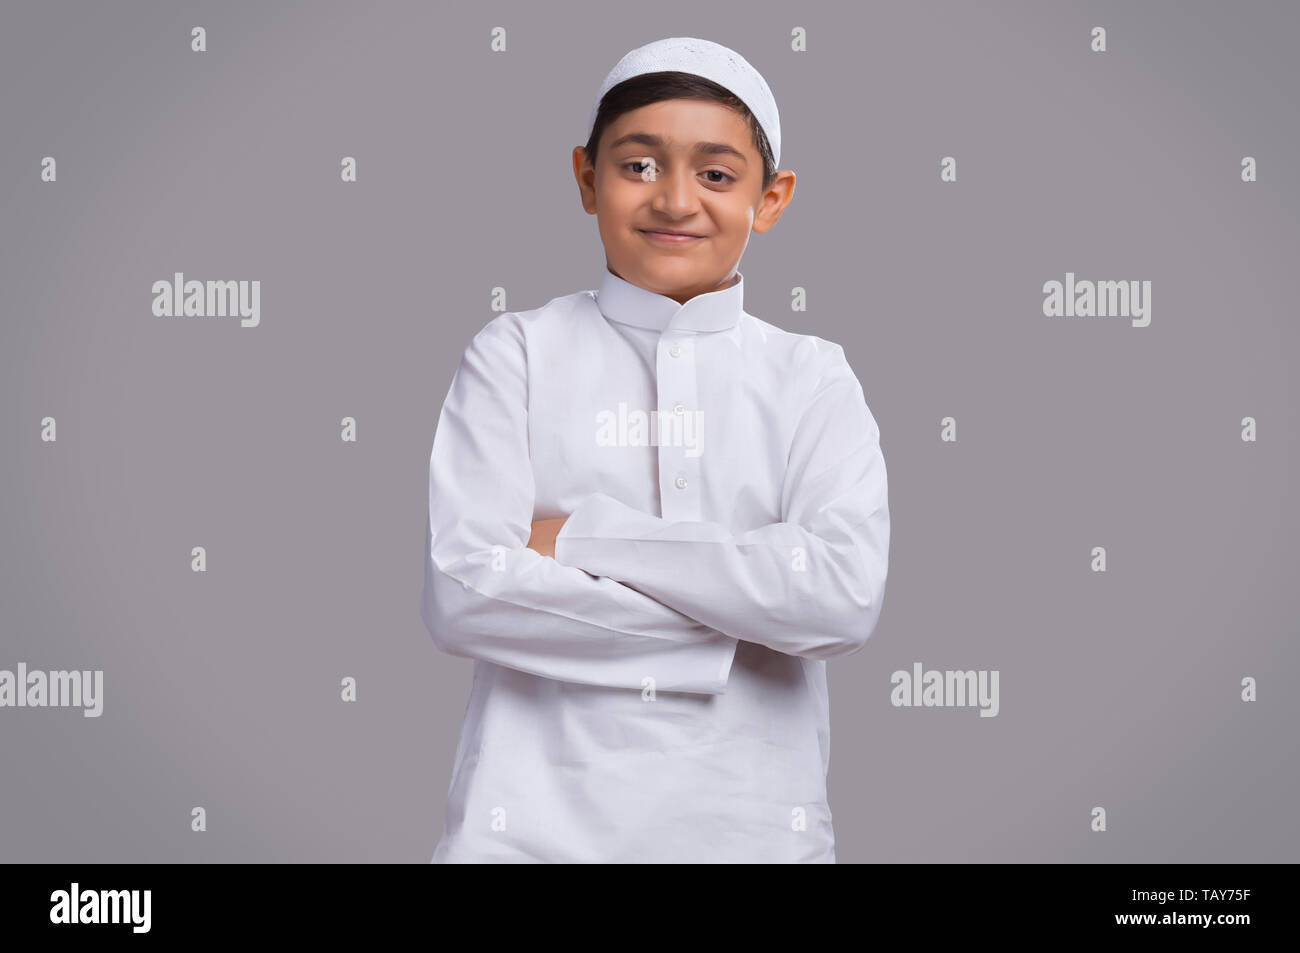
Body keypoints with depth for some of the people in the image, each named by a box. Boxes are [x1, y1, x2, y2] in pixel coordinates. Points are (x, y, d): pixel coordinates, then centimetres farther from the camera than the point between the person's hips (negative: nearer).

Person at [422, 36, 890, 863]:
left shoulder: (811, 377, 1)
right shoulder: (517, 353, 0)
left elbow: (847, 595, -14)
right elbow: (461, 591, -12)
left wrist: (583, 538, -14)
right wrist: (730, 627, -13)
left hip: (749, 821, 1)